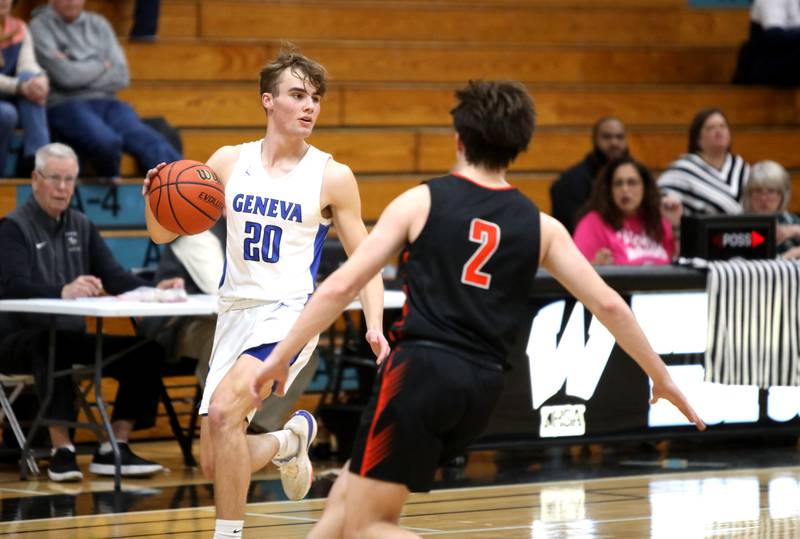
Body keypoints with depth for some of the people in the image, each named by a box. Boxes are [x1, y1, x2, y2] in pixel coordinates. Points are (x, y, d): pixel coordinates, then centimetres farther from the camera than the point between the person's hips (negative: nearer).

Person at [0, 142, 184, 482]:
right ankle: (62, 450, -36)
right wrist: (63, 292, -42)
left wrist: (154, 289, -15)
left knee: (147, 352, -9)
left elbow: (114, 276, 6)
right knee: (51, 344, -40)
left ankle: (114, 449, -9)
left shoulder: (81, 227, 14)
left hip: (71, 338, 7)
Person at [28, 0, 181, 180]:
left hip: (106, 102, 4)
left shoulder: (98, 24, 18)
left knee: (148, 140, -28)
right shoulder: (40, 27, 4)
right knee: (107, 141, -38)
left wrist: (81, 74, -4)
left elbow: (121, 76, 8)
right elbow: (64, 75, -10)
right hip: (66, 105, -4)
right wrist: (102, 65, 5)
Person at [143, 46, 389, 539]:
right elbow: (163, 234, 10)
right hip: (235, 313, 5)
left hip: (289, 313, -5)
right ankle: (291, 438, 37)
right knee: (215, 465, 6)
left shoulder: (332, 177, -2)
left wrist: (375, 326, -12)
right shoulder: (230, 162, 6)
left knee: (223, 410, -29)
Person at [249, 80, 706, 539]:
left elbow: (341, 286, -2)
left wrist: (281, 356, 4)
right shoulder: (540, 226, 11)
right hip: (482, 387, 5)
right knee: (350, 492, 19)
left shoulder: (421, 202, 3)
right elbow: (608, 304, 9)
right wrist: (661, 377, 20)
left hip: (423, 369, -5)